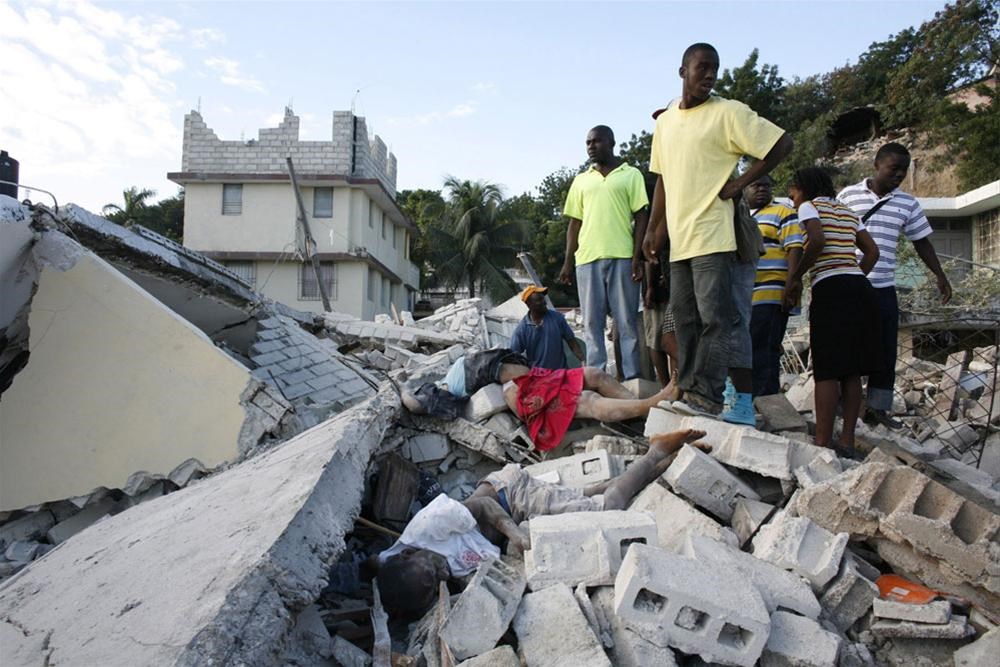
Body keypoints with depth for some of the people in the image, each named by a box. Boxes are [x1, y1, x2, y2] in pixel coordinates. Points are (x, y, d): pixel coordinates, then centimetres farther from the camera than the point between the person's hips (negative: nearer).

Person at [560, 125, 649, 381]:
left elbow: (640, 218, 4)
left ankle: (633, 377, 2)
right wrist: (567, 262, 10)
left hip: (622, 257, -3)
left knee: (627, 322, -2)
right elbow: (574, 223, 17)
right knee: (592, 323, 2)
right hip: (587, 258, 3)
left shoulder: (631, 174, 10)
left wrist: (637, 257, -6)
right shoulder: (581, 181, 19)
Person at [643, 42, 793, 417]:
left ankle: (706, 395, -8)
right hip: (678, 237, 7)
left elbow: (782, 143, -3)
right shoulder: (665, 121, 16)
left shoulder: (728, 113, -3)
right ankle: (689, 391, 16)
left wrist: (741, 182, -7)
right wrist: (654, 228, 14)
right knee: (685, 318, 9)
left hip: (712, 235, -7)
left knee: (713, 318, -9)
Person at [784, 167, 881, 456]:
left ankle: (823, 443, -7)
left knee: (827, 370, -7)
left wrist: (794, 276, -7)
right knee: (851, 370, 7)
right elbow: (872, 251, 19)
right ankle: (847, 440, 9)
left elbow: (818, 241, -16)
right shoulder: (847, 212, 24)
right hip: (861, 287, 7)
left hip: (831, 289, -7)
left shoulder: (809, 207, 3)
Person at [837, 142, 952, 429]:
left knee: (885, 348, 4)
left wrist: (940, 275, 10)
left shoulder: (907, 204, 9)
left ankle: (877, 407, 14)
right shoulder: (848, 195, 0)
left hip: (884, 287, 4)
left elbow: (922, 242, 16)